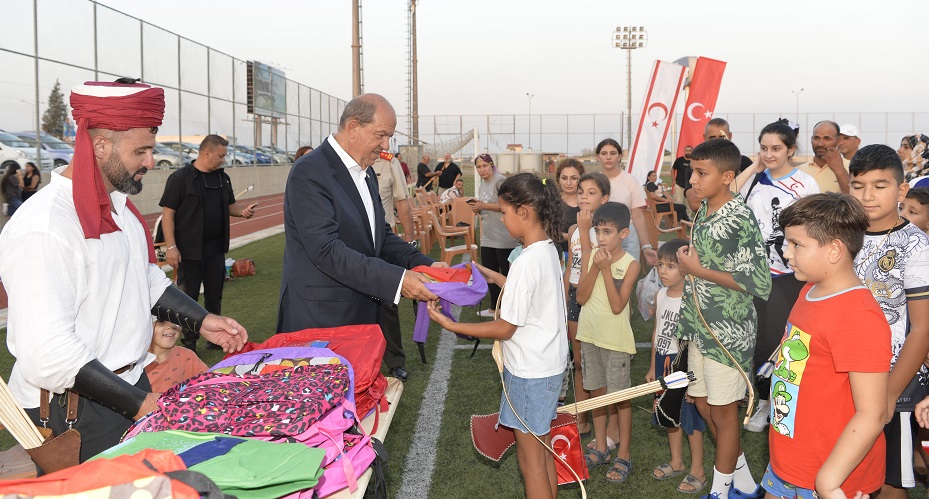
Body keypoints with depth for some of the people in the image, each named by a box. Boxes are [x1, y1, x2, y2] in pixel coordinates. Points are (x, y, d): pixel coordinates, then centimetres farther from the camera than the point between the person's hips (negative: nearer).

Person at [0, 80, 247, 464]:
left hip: (132, 380, 9)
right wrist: (139, 403, -25)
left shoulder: (117, 203, 7)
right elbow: (46, 354, -29)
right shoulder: (44, 227, -24)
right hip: (75, 409, -9)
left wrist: (201, 321, 10)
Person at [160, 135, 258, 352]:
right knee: (188, 297, 2)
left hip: (216, 248, 6)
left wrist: (244, 210, -6)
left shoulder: (223, 178, 9)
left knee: (214, 295, 15)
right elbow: (168, 213, -11)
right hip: (190, 250, -6)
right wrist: (171, 246, -16)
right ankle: (188, 344, 12)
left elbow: (230, 206, 18)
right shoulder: (180, 178, -10)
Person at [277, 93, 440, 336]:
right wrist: (398, 280, -27)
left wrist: (425, 264, -1)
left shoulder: (367, 173, 13)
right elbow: (326, 250, -24)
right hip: (319, 317, -8)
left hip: (364, 315, 8)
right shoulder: (309, 172, -16)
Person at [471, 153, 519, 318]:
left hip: (504, 238, -9)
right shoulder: (482, 185, 15)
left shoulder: (500, 180, -11)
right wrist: (477, 209, 2)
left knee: (507, 274, -2)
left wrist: (484, 205, -18)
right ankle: (494, 307, 27)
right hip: (487, 238, 9)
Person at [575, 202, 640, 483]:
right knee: (597, 392, 16)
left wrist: (606, 268, -22)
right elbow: (581, 297, -6)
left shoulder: (630, 264, -12)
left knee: (620, 397, 4)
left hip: (616, 340, -5)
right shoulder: (591, 255, 0)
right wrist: (595, 267, -16)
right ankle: (600, 449, 30)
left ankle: (624, 456, 16)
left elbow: (617, 306, -20)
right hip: (590, 336, 5)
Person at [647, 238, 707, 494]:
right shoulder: (660, 295, 4)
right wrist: (653, 367, 16)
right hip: (663, 362, 7)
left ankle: (698, 471, 20)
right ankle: (676, 462, 37)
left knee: (691, 418, 4)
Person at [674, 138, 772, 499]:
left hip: (727, 332, -9)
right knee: (703, 405, 17)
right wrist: (686, 262, 2)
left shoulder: (740, 220, -19)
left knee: (723, 412, 6)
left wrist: (699, 270, -20)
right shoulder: (703, 212, 6)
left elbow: (759, 283, -23)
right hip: (700, 326, 9)